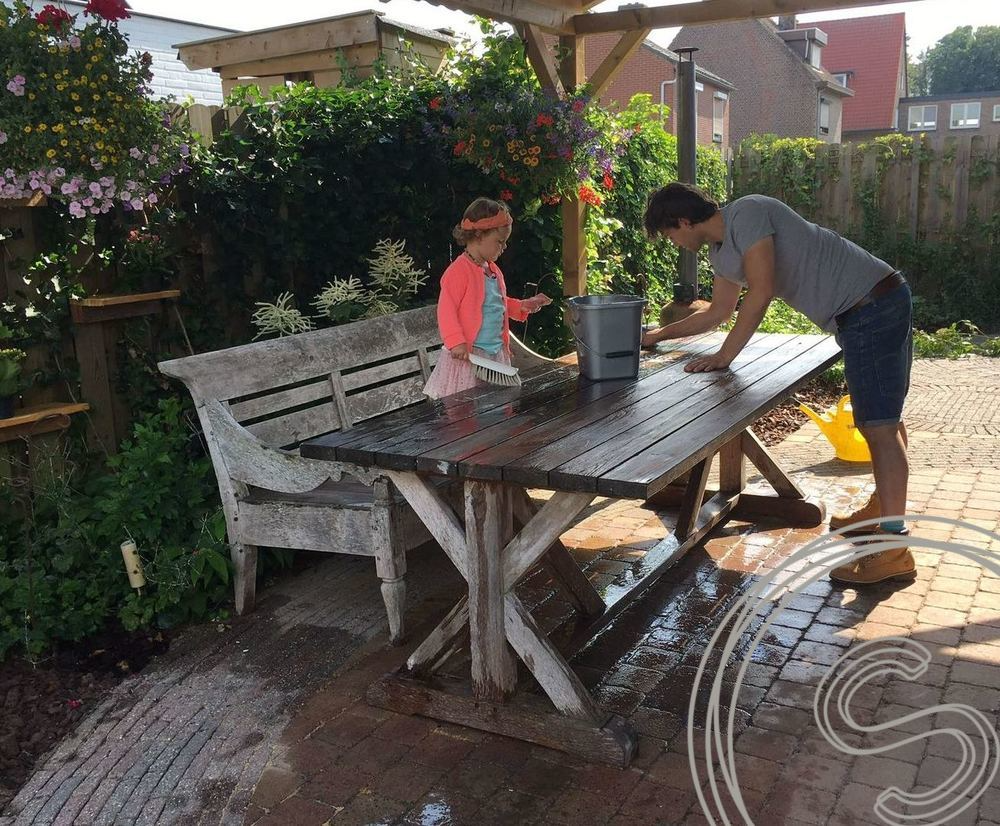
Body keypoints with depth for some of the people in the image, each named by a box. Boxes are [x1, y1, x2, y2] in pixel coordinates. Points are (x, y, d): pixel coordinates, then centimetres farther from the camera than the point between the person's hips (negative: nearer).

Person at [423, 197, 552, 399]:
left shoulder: (493, 270, 14)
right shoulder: (459, 270, -15)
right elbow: (446, 310, -19)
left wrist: (524, 305, 15)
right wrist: (456, 343, -28)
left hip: (497, 352, 9)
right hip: (468, 354, -9)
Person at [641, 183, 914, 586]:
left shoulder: (746, 213, -16)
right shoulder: (721, 251, 14)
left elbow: (761, 293, -21)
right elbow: (719, 312, 28)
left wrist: (725, 356, -15)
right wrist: (657, 336, 30)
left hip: (874, 303, -10)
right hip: (868, 310, 10)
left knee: (880, 424, -12)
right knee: (882, 417, 20)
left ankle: (894, 549, -11)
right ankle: (883, 509, 35)